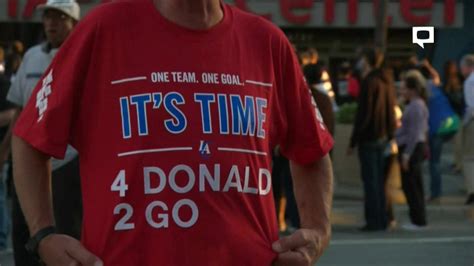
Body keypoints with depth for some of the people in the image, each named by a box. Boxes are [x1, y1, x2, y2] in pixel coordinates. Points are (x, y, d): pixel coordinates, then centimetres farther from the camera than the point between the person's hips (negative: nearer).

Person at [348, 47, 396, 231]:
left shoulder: (369, 82, -14)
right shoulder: (384, 81, 11)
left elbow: (363, 114, -17)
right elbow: (390, 111, 14)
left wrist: (353, 142, -14)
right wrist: (389, 135, 18)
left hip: (369, 138, -8)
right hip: (383, 137, 8)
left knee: (370, 180, -4)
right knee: (378, 180, 13)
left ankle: (374, 220, -4)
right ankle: (382, 219, 16)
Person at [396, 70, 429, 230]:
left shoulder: (416, 106, -16)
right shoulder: (417, 105, 15)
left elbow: (414, 133, -20)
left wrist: (406, 154, -20)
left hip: (412, 149, -10)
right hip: (416, 148, 10)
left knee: (410, 185, -6)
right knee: (414, 186, 13)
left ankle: (418, 220, -2)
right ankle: (418, 219, 17)